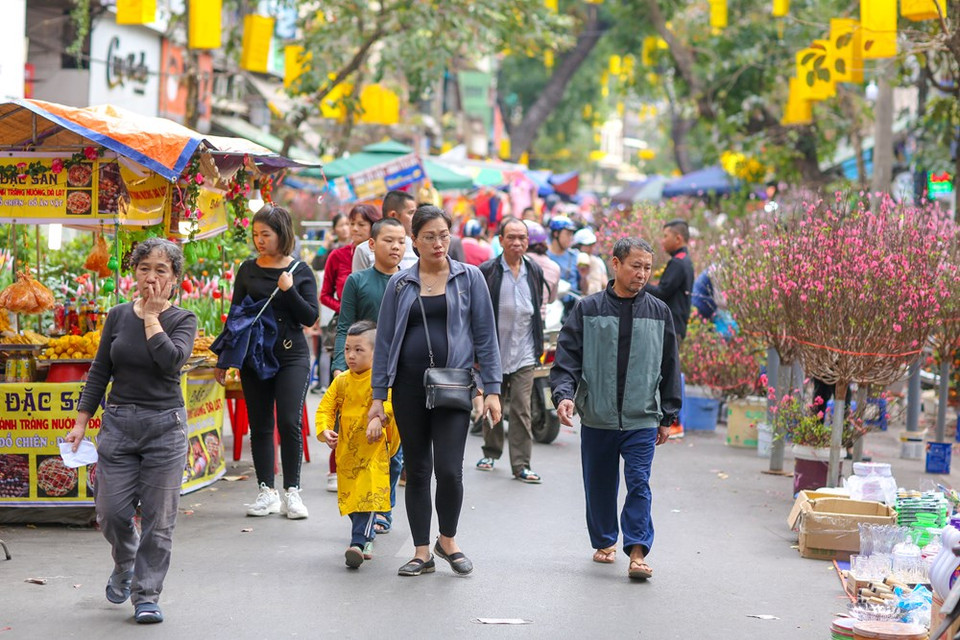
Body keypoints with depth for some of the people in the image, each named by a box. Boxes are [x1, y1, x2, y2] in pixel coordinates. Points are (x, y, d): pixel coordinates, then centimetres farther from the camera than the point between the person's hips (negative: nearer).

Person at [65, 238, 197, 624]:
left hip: (164, 425, -2)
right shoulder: (118, 316, 6)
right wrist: (80, 423, 7)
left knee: (158, 519, -1)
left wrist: (151, 316, -14)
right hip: (118, 422, 2)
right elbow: (99, 373, 11)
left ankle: (146, 595, 10)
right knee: (112, 512, 1)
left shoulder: (183, 320, -2)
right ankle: (125, 564, 32)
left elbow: (171, 359, -22)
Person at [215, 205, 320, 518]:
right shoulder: (248, 271, 7)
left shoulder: (300, 272, 1)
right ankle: (267, 492, 11)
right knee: (260, 425, 4)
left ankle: (292, 492, 0)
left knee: (289, 422, -10)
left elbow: (310, 317, -3)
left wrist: (289, 291, -16)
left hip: (291, 357, -2)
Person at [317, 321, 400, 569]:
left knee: (368, 492, -14)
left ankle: (359, 542, -18)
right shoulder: (341, 381, 8)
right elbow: (325, 407, 9)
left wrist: (378, 419, -42)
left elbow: (389, 401, -25)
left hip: (373, 449, -6)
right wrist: (325, 431, -9)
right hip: (346, 449, 6)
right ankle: (367, 536, 33)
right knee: (350, 495, 14)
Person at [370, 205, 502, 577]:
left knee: (449, 469, -11)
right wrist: (378, 395, 3)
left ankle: (448, 539, 14)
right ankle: (422, 553, 15)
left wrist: (492, 389, -3)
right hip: (410, 386, 2)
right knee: (416, 470, 6)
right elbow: (384, 340, 9)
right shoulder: (399, 284, 7)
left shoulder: (469, 278, 4)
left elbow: (485, 336, 3)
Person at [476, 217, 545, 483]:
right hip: (493, 351, -2)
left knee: (521, 410, -4)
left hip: (524, 354, 2)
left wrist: (538, 346, 14)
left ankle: (521, 464, -2)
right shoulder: (487, 271, -4)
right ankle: (491, 453, 28)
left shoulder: (534, 271, 9)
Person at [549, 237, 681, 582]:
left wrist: (667, 416, 11)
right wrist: (563, 393, -19)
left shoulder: (659, 312, 5)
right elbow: (568, 356, -2)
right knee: (599, 486, 12)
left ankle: (638, 552, -8)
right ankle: (604, 542, 30)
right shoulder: (588, 309, 0)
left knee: (639, 484, -9)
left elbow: (669, 367, 11)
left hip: (642, 420, 0)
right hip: (596, 418, 1)